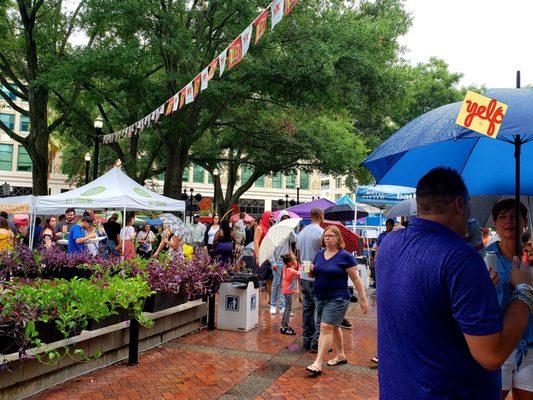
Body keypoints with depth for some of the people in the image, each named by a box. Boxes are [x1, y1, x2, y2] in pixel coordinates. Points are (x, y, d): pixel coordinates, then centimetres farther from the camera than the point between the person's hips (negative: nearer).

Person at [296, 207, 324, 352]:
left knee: (307, 308, 13)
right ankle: (316, 343, 0)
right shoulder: (321, 232, -14)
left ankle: (307, 340, 19)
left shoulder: (301, 232, 9)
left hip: (304, 276, 7)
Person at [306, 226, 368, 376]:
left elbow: (356, 279, -8)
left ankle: (318, 363, -11)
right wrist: (311, 270, -4)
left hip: (337, 299, -6)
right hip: (320, 298, 7)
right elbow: (314, 272, 20)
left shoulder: (345, 256, -11)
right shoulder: (319, 254, 8)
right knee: (334, 327, 18)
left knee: (326, 327, -12)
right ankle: (340, 355, 34)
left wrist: (363, 299, -9)